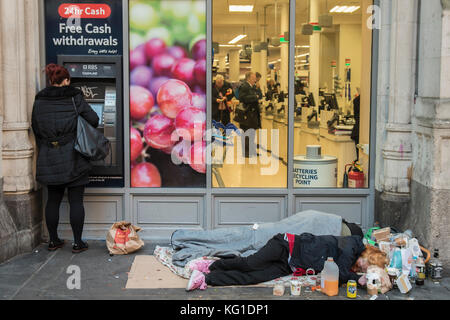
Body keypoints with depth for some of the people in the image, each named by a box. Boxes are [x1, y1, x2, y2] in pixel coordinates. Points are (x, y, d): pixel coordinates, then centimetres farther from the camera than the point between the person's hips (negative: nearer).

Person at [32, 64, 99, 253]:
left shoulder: (39, 101, 4)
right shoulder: (74, 98, -6)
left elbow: (35, 129, 9)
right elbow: (93, 120, -7)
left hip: (49, 159, 4)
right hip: (73, 158, -4)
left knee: (53, 200, 14)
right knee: (76, 201, 2)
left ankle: (53, 241, 21)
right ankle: (77, 243, 6)